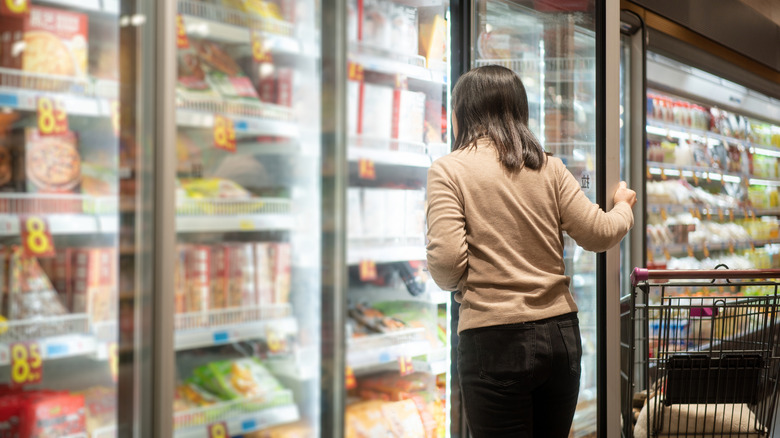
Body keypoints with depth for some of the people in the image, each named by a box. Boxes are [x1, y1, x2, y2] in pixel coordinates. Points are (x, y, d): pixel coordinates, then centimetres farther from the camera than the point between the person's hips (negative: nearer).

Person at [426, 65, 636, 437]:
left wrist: (455, 287, 8)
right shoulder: (548, 167, 6)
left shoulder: (448, 170, -5)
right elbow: (599, 235, 3)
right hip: (560, 333, 5)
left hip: (494, 338, -4)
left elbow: (446, 259, -15)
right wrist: (624, 207, 25)